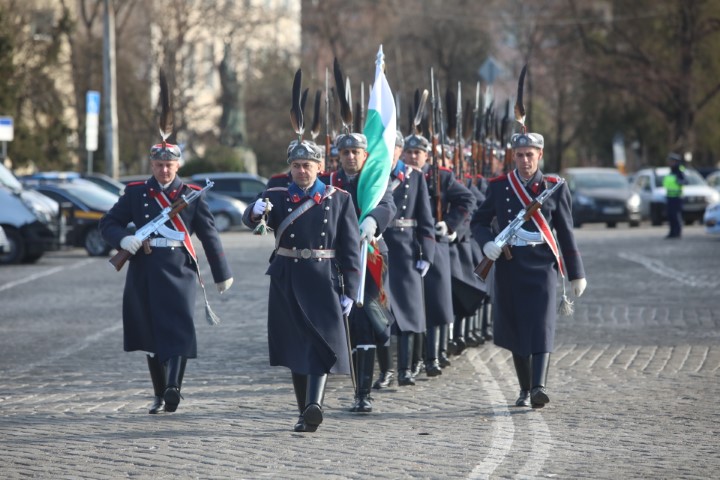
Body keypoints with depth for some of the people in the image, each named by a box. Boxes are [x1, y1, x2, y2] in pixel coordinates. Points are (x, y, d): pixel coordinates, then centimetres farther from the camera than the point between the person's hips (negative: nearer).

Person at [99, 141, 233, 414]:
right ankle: (160, 396, 17)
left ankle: (174, 389, -27)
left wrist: (222, 274, 13)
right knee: (151, 337, 7)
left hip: (179, 272, -2)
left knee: (178, 331, -16)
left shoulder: (191, 195, 7)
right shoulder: (135, 193, 9)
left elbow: (209, 235, 11)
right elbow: (108, 223, 7)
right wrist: (123, 239, -16)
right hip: (145, 275, 2)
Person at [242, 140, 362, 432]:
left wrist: (349, 291, -4)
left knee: (322, 343, -16)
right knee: (295, 349, 6)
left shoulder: (339, 199, 4)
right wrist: (256, 211, -35)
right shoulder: (276, 197, 6)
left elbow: (350, 247, 2)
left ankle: (314, 405, -27)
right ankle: (306, 413, 14)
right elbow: (249, 219, -10)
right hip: (287, 283, 2)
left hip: (323, 281, -2)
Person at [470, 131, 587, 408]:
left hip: (542, 265, -2)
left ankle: (539, 387, -26)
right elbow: (478, 221, 11)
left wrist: (577, 274, 7)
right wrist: (487, 243, -11)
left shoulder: (554, 188, 3)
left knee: (541, 326, -15)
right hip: (509, 267, 2)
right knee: (515, 330, 7)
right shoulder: (499, 187, 6)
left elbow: (566, 232, 6)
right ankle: (525, 390, 19)